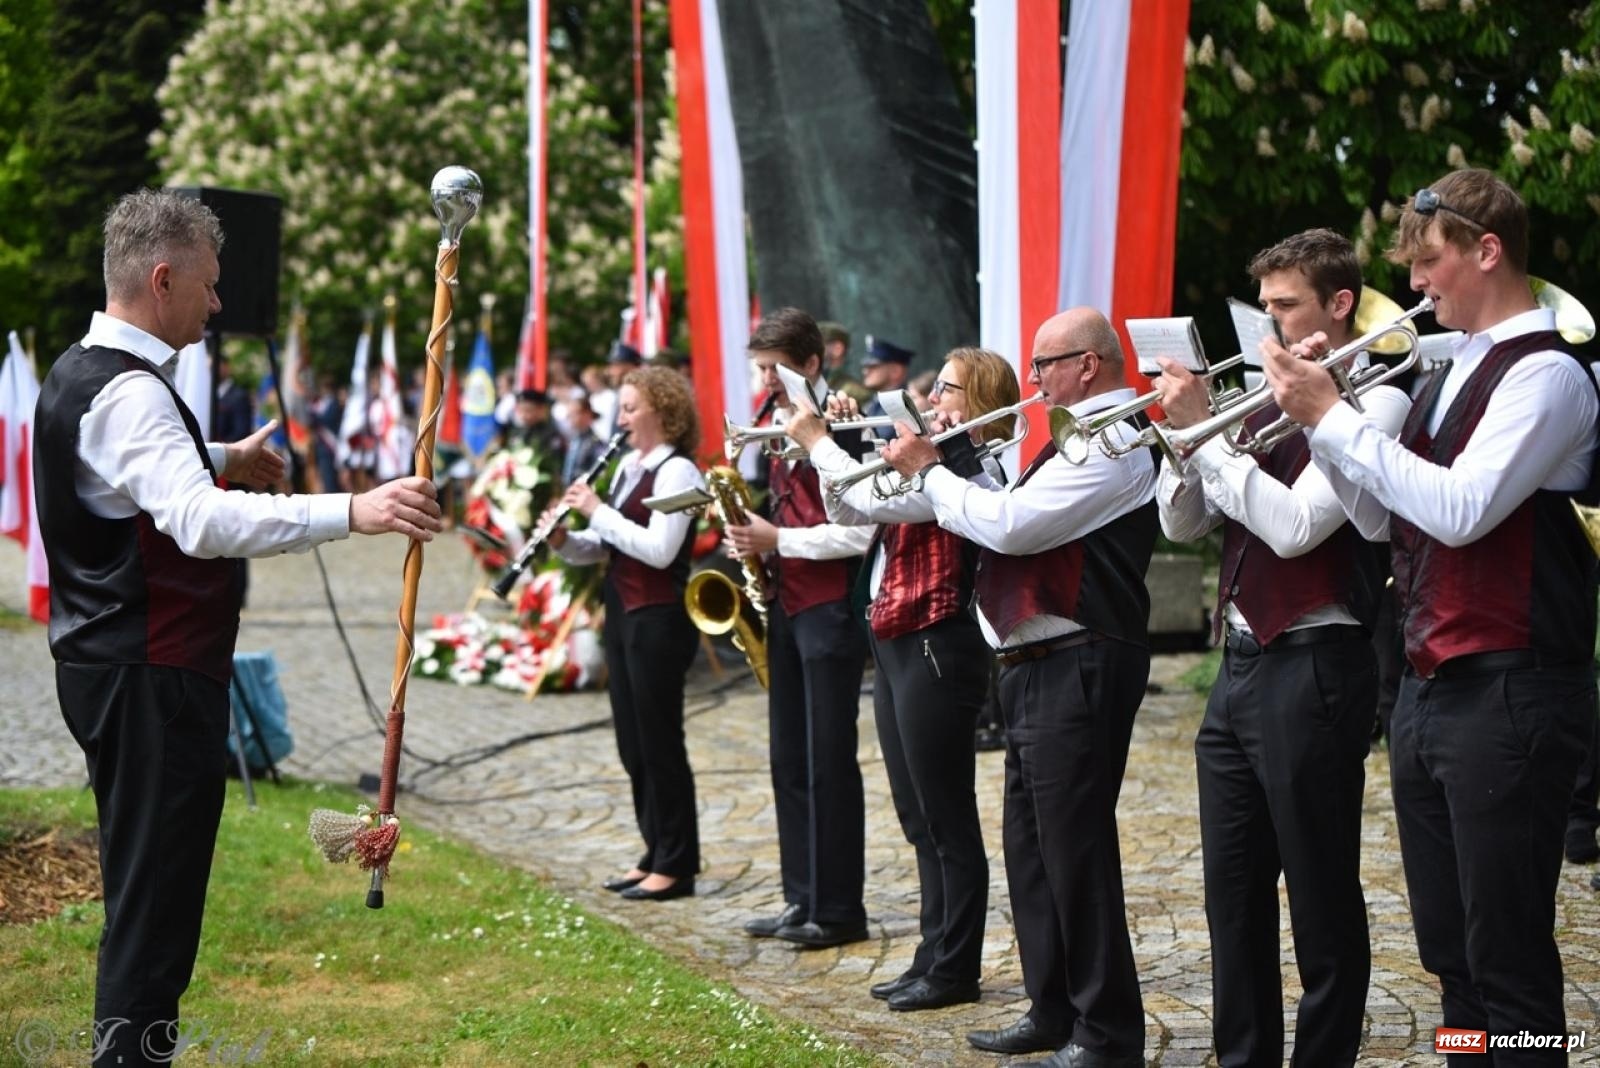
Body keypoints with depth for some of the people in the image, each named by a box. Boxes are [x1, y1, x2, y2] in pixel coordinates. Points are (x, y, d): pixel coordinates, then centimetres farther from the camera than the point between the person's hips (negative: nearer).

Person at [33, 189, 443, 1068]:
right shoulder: (128, 392, -20)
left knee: (144, 889, 19)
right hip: (152, 679, -11)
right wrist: (350, 512, -42)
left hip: (111, 664, 11)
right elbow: (203, 523, -36)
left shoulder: (84, 373, 14)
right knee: (155, 901, -7)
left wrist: (224, 459, 42)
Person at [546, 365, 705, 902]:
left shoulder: (677, 471, -12)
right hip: (622, 614, 9)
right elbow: (605, 547, 17)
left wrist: (598, 510, -19)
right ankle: (656, 853, 22)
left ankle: (676, 866, 6)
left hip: (659, 620, -9)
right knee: (632, 743, 12)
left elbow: (659, 549, -23)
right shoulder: (629, 466, 14)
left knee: (659, 742, -2)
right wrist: (563, 539, -2)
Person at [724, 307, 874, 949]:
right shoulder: (782, 430, 13)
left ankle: (840, 910, 3)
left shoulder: (838, 430, -13)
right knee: (789, 761, 11)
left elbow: (857, 531, -19)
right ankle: (803, 898, 18)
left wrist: (779, 540, -18)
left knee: (828, 762, -4)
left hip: (830, 609, -9)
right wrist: (756, 538, 4)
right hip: (786, 605, 9)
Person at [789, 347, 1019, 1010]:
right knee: (919, 819, 15)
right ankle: (934, 956, 23)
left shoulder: (970, 466, -15)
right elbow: (848, 513, 18)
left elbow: (875, 503, -25)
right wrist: (836, 444, 6)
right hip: (895, 645, 10)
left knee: (948, 820, -2)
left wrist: (818, 442, -13)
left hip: (935, 649, -10)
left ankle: (955, 969, 5)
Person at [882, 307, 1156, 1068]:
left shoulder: (1110, 443, -15)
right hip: (1037, 666, 11)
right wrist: (933, 478, 9)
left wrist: (927, 470, -10)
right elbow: (1006, 522, 20)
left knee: (1074, 851, -6)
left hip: (1077, 669, -11)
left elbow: (1010, 524, -22)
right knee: (1031, 847, 16)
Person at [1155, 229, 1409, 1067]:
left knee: (1322, 898, 2)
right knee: (1234, 894, 13)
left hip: (1312, 668, -8)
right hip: (1241, 665, 8)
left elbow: (1296, 525, -21)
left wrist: (1205, 428, -15)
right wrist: (1184, 428, -3)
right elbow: (1183, 524, 13)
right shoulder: (1268, 402, 13)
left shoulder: (1372, 402, -10)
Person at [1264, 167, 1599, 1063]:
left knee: (1508, 958, -3)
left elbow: (1461, 509, -23)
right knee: (1452, 953, 14)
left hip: (1507, 694, -9)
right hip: (1430, 687, 9)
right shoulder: (1457, 373, 16)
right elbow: (1375, 513, 18)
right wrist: (1318, 413, 4)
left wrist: (1335, 416, -17)